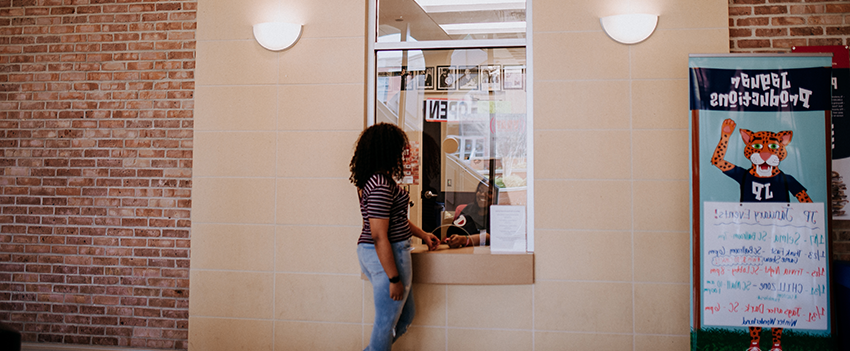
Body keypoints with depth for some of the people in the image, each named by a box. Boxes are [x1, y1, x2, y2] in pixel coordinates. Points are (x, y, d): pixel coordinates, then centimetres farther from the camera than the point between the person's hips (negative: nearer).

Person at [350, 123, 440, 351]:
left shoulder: (374, 179, 10)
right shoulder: (381, 186, -22)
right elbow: (380, 237, -24)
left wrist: (422, 235, 26)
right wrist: (394, 278, -20)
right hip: (387, 256, -10)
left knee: (405, 317, 22)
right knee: (387, 322, 6)